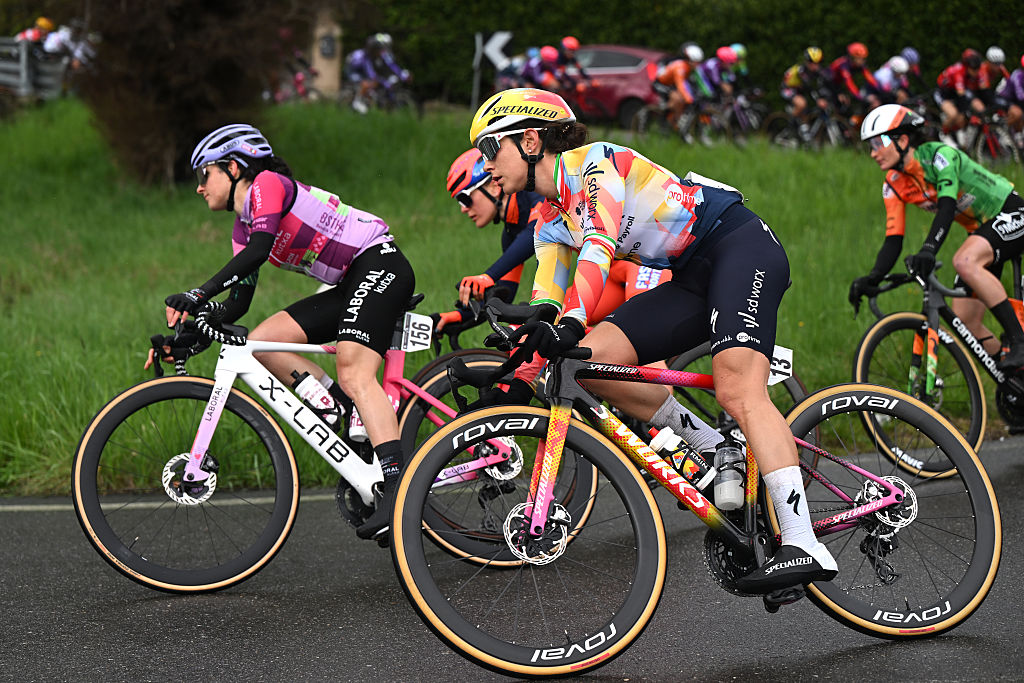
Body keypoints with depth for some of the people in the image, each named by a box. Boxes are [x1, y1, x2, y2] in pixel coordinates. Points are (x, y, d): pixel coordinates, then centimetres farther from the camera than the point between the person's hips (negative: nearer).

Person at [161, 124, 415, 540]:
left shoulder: (268, 184, -9)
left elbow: (258, 251, -25)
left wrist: (197, 295, -31)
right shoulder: (243, 229, 16)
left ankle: (397, 487, -31)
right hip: (349, 286, 9)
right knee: (261, 343, -2)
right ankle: (359, 420, -4)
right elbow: (238, 303, 13)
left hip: (378, 264, -9)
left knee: (353, 374, -24)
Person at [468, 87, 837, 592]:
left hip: (741, 247, -8)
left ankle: (803, 546, -34)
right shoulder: (551, 224, 14)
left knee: (738, 391, -27)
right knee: (590, 358, -9)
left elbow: (600, 246, -28)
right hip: (693, 279, 8)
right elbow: (544, 310, 6)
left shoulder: (592, 161, -11)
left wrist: (571, 323, -41)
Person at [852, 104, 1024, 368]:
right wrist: (872, 278, -22)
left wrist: (928, 249, -52)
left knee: (964, 262, -36)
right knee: (965, 322, -2)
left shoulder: (940, 154, -23)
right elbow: (893, 241, -5)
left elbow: (947, 208, -37)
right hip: (981, 228, 8)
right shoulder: (894, 185, -3)